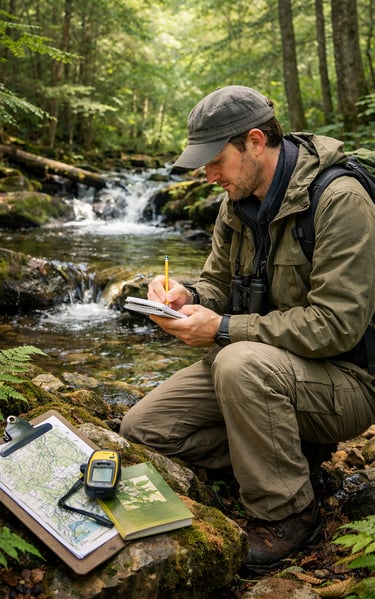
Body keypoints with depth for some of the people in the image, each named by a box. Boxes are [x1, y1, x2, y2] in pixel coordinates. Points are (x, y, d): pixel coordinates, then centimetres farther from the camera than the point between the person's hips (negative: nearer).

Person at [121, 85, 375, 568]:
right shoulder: (237, 204, 5)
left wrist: (223, 330, -25)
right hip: (254, 364, 7)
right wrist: (189, 297, -11)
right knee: (141, 428, -3)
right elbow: (219, 282, 14)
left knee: (241, 362, -38)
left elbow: (336, 325, -26)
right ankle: (280, 452, 4)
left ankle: (289, 511, -14)